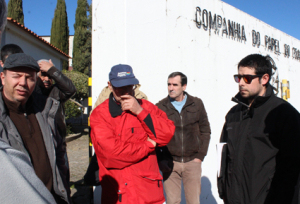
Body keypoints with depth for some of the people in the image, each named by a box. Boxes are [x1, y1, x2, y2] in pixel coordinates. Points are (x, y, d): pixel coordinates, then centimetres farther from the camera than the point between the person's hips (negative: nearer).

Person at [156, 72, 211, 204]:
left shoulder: (197, 104, 1)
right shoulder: (160, 107, -3)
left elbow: (205, 131, 7)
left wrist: (200, 156, 1)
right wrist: (160, 160, -6)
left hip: (192, 162, 1)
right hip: (170, 163, -1)